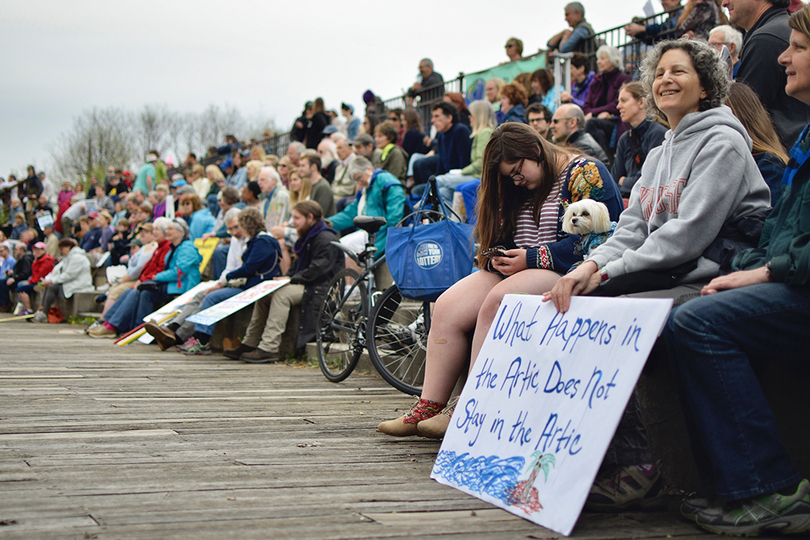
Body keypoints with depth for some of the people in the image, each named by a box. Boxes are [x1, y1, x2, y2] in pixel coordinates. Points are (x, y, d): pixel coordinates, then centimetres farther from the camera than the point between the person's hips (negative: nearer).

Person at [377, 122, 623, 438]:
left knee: (497, 301, -33)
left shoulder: (585, 173, -6)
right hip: (519, 270, 8)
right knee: (447, 308, -12)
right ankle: (429, 406, -16)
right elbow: (505, 239, 24)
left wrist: (531, 258, -18)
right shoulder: (523, 190, 20)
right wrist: (500, 257, -2)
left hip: (565, 271, -8)